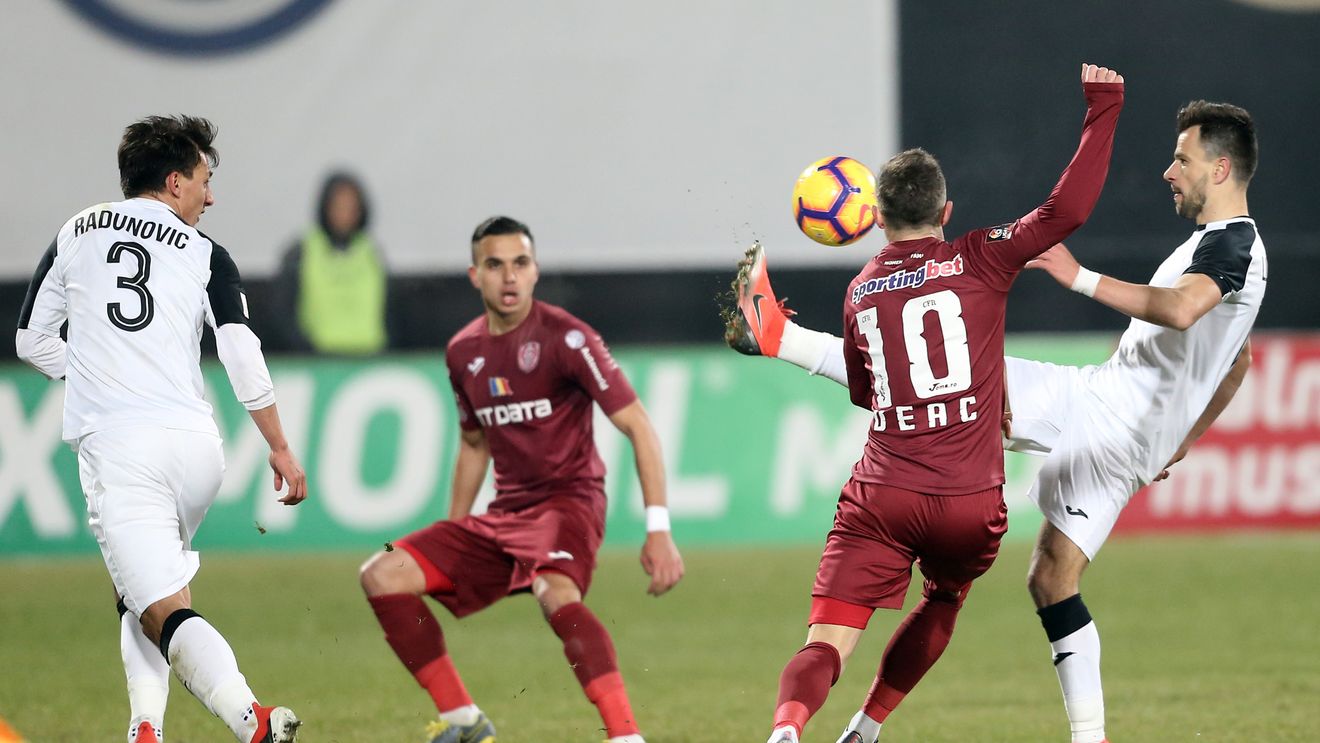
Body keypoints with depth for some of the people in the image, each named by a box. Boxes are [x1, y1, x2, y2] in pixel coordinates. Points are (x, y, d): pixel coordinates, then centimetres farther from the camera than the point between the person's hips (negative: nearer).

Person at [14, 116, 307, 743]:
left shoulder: (77, 234, 13)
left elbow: (31, 341, 18)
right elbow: (242, 356, -2)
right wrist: (280, 450, 4)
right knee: (146, 592, 25)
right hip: (194, 444, 2)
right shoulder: (204, 255, 8)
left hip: (114, 447, -2)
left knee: (163, 610, -12)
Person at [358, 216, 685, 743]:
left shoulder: (564, 338, -11)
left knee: (555, 592, -38)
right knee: (382, 576, -4)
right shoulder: (463, 353, 9)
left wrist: (658, 528, -21)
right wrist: (448, 550, 24)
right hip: (503, 516, 7)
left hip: (568, 500, -7)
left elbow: (638, 426, -13)